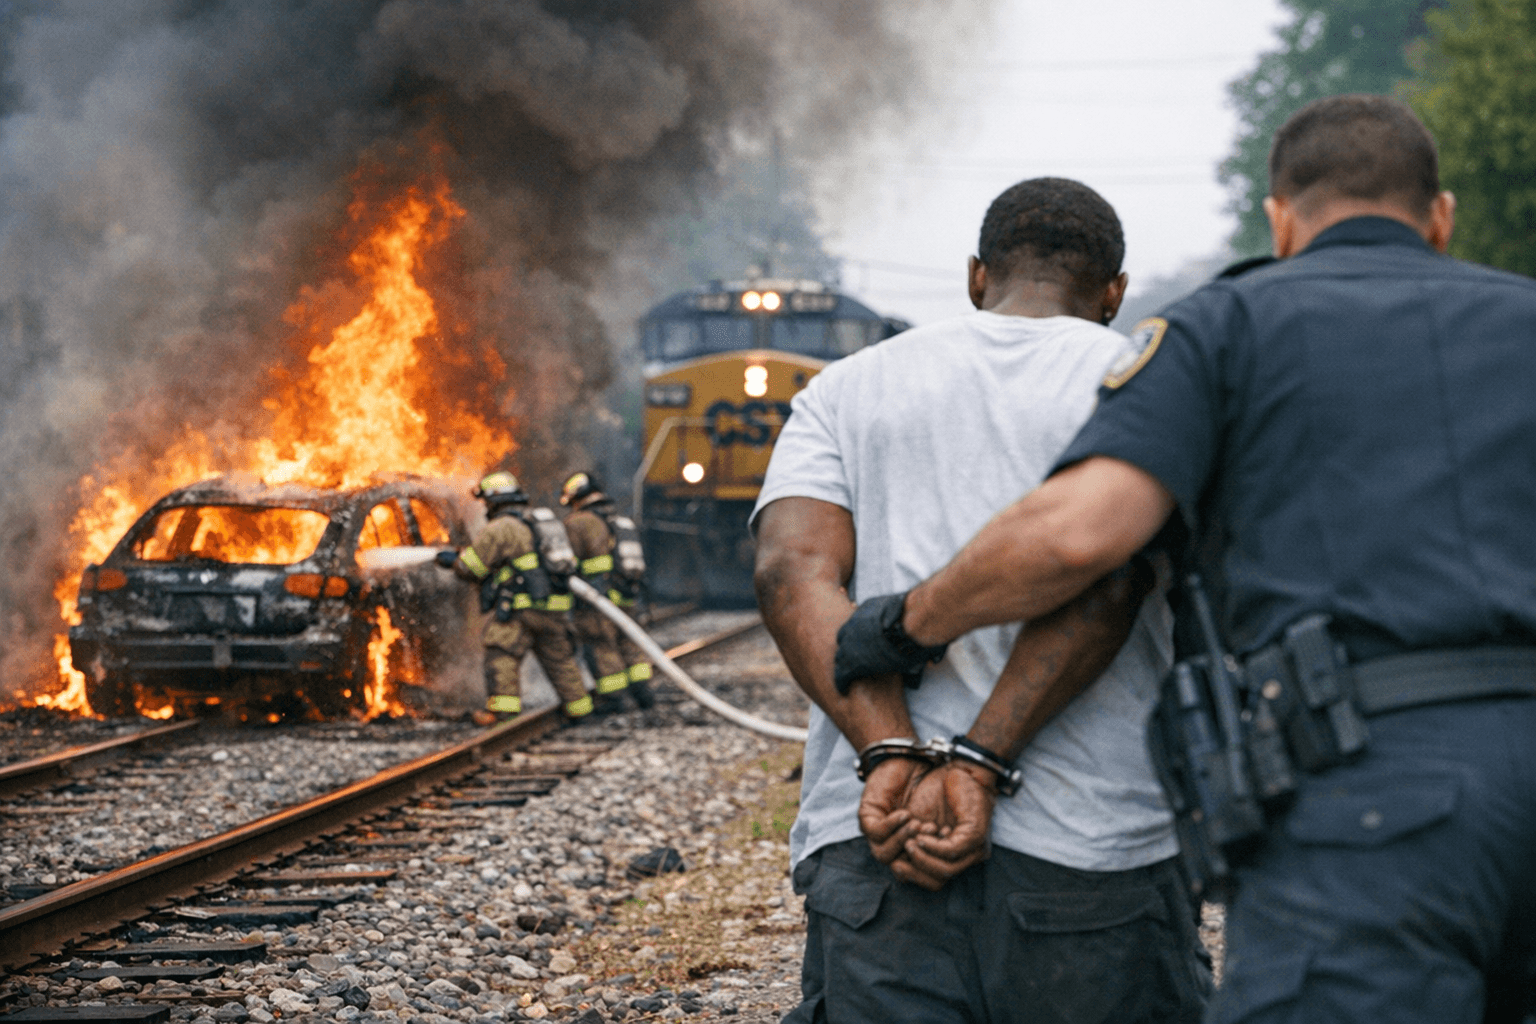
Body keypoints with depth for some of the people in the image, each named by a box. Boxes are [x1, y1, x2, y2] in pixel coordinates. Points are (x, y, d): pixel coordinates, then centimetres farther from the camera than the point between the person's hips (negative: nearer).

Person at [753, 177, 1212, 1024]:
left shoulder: (844, 392, 16)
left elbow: (794, 572, -2)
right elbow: (1105, 580, -10)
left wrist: (892, 756, -12)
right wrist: (977, 767, -13)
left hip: (870, 858, 2)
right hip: (1095, 859, -2)